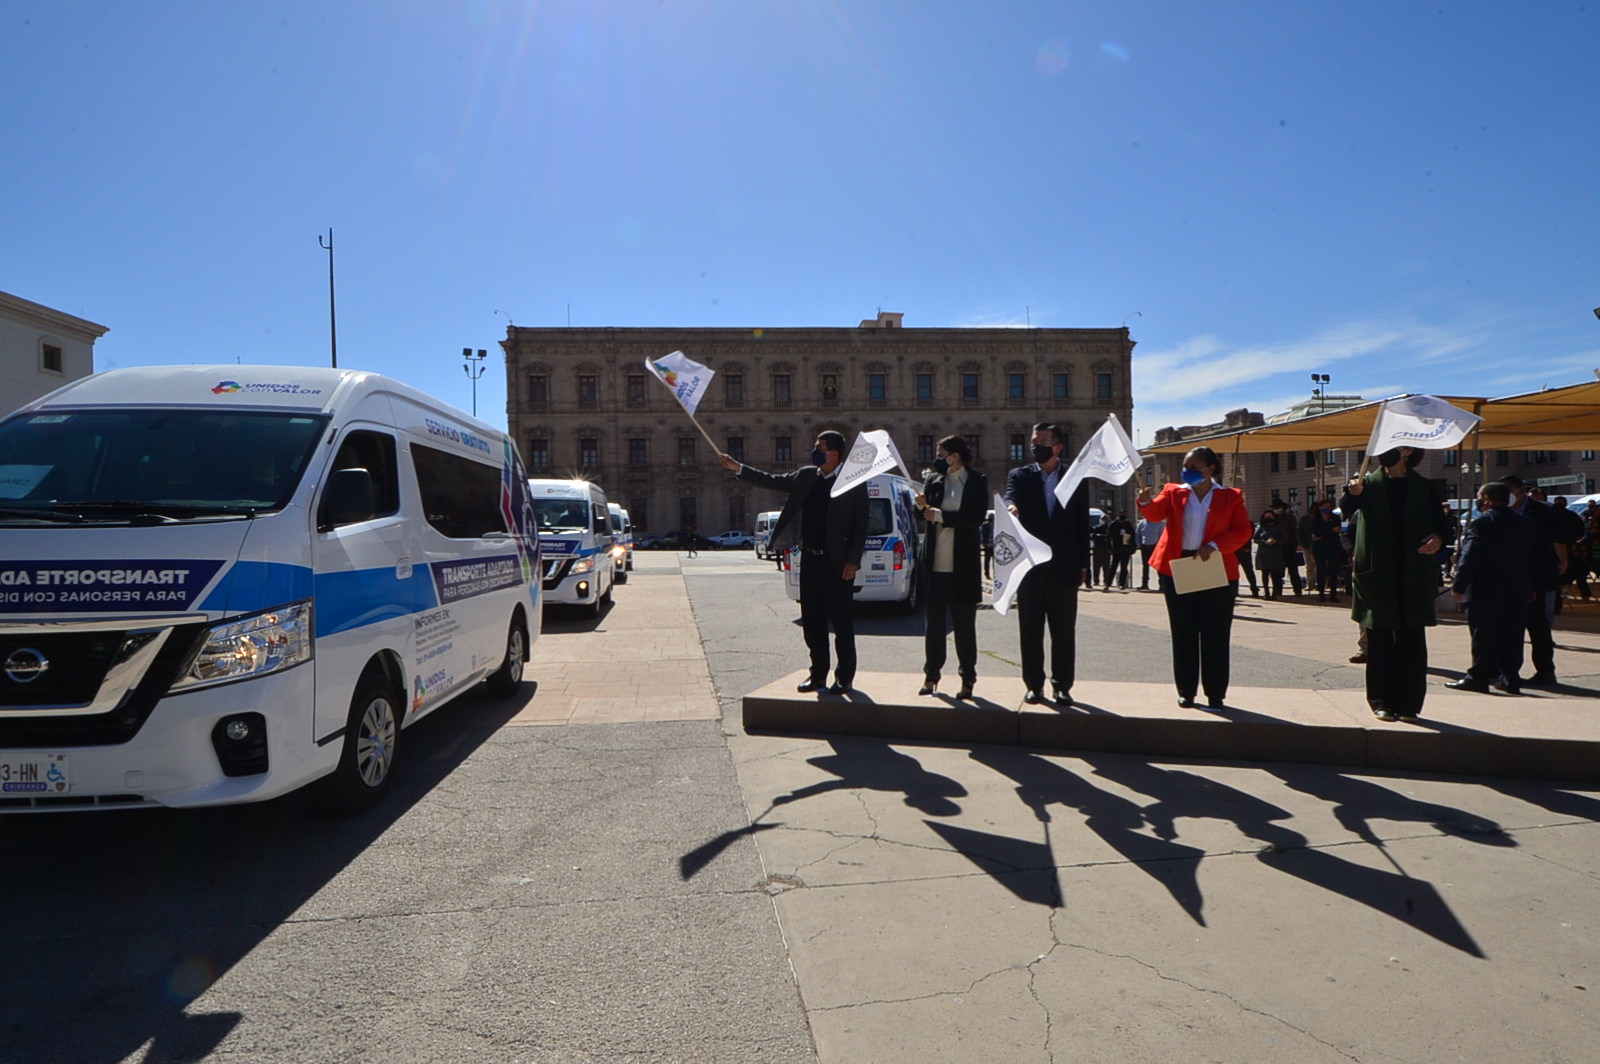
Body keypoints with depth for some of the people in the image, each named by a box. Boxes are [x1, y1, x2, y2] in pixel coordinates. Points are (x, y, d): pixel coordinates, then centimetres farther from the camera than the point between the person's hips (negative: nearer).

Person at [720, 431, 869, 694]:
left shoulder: (854, 482, -8)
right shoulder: (806, 476, 8)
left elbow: (860, 526, -9)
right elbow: (771, 481, 14)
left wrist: (853, 560, -15)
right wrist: (738, 468, 8)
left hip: (837, 563, -6)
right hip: (810, 559, 6)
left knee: (842, 622, 3)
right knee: (812, 622, 11)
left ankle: (844, 677, 15)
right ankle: (818, 674, 22)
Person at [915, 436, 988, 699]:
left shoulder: (977, 482, -1)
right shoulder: (933, 480, 8)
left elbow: (975, 519, -11)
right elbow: (926, 515, 6)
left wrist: (939, 515, -14)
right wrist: (922, 507, -16)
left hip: (962, 566, -3)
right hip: (934, 564, 3)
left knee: (964, 625, 4)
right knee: (933, 624, 10)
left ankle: (967, 680, 14)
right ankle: (931, 675, 22)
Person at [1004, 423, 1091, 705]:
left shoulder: (1076, 479, 7)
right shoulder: (1020, 476, 7)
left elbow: (1082, 524, 7)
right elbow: (1010, 495, -14)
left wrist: (1083, 565, 3)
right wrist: (1011, 506, -39)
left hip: (1064, 567, 0)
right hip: (1030, 565, 0)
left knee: (1064, 631, 5)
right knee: (1030, 630, 5)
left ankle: (1062, 685, 15)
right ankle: (1034, 685, 15)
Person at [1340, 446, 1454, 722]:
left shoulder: (1423, 486, 8)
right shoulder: (1369, 482, 4)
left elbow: (1439, 521, 12)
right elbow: (1347, 509, -13)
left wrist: (1438, 538, -10)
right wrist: (1353, 494, -35)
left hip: (1414, 575, 1)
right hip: (1378, 575, -1)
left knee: (1412, 642, 4)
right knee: (1380, 640, 3)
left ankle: (1409, 704, 12)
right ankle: (1382, 702, 11)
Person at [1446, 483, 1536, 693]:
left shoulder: (1481, 524, -12)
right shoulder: (1525, 524, 12)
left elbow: (1469, 558, -17)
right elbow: (1532, 559, 17)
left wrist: (1458, 586, -15)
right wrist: (1530, 587, 23)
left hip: (1486, 591, -6)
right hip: (1517, 590, 7)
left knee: (1484, 636, -3)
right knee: (1512, 636, 10)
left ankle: (1478, 677, 0)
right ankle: (1510, 677, 13)